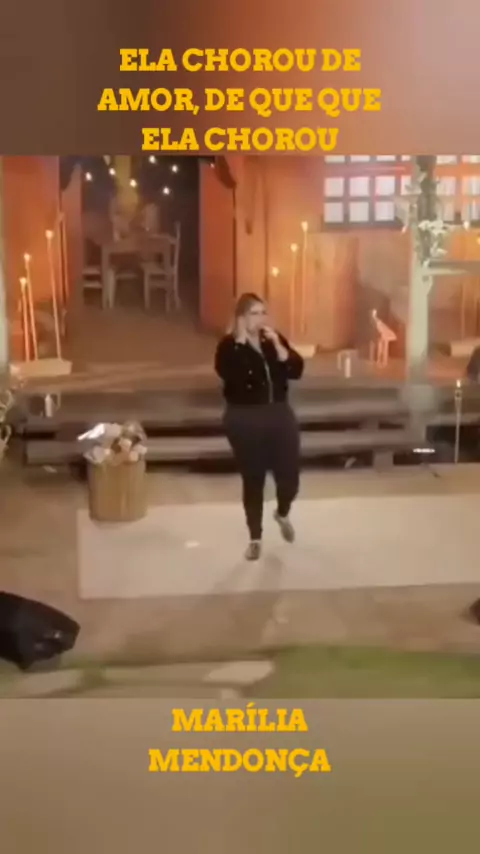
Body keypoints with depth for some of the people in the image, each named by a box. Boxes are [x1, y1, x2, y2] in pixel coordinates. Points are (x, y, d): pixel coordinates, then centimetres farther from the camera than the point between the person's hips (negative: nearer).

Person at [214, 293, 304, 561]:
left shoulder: (275, 339, 7)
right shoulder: (229, 346, -6)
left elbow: (297, 370, -5)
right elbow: (230, 375, -27)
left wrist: (278, 345, -15)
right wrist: (241, 341, -23)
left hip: (280, 414, 4)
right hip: (245, 419, -4)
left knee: (290, 475, 3)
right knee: (253, 479, 3)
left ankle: (283, 514, 36)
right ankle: (255, 538, 18)